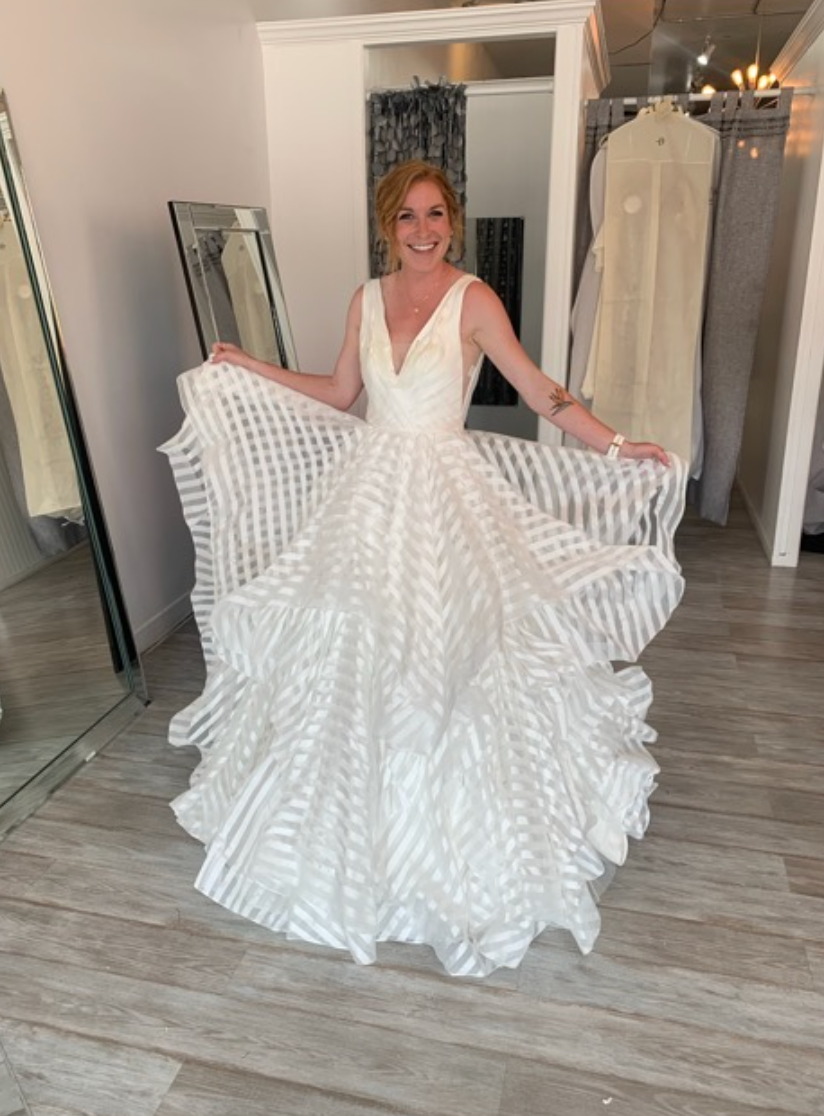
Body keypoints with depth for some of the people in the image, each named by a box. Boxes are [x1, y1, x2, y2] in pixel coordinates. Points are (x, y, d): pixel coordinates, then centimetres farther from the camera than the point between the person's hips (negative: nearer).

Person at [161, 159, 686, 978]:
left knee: (441, 649, -1)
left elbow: (537, 390, -6)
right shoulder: (367, 300, 8)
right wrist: (249, 370, 17)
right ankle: (363, 802, 30)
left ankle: (447, 814, 22)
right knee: (353, 646, 8)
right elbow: (339, 395, 15)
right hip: (369, 484, 5)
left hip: (441, 489, -4)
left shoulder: (473, 299, -6)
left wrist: (616, 448, -12)